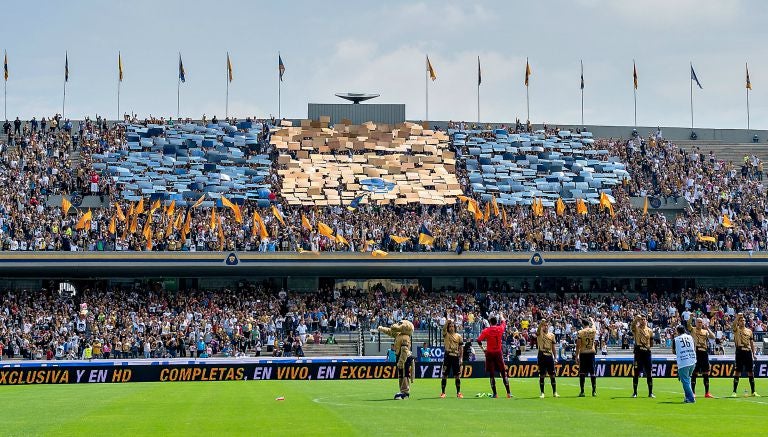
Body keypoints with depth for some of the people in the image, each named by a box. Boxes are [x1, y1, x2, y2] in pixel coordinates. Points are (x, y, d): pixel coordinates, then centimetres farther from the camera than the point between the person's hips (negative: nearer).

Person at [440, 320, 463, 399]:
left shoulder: (458, 336, 9)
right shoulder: (446, 334, 6)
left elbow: (460, 348, 10)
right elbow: (444, 329, -18)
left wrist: (460, 358, 4)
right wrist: (447, 321, -30)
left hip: (456, 356, 1)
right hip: (448, 356, -1)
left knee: (457, 376, 2)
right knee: (445, 375, 0)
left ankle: (458, 392, 9)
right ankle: (443, 392, 5)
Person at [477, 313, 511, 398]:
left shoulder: (486, 330, -7)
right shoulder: (500, 329, -2)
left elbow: (479, 340, -15)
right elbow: (504, 322, 20)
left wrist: (483, 349, -1)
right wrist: (501, 316, 40)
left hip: (489, 353, -1)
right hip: (498, 353, 1)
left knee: (492, 374, 4)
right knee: (503, 373, 7)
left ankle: (495, 394, 2)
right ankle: (508, 393, 4)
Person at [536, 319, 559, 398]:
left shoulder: (552, 335, 11)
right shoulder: (539, 334, 0)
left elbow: (553, 347, 15)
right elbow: (538, 330, -25)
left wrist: (555, 356, 10)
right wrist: (542, 322, -38)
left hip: (549, 356, 3)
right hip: (542, 356, -3)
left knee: (552, 375, 4)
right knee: (542, 375, 0)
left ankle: (554, 392, 12)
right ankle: (542, 393, 5)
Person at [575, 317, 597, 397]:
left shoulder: (580, 332, -8)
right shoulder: (593, 330, 1)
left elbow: (578, 345, -10)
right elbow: (593, 324, 27)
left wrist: (576, 356, -4)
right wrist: (591, 319, 48)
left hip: (583, 354, -3)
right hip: (591, 353, 3)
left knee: (582, 373, 2)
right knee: (592, 372, 7)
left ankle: (582, 392, -1)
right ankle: (594, 391, 7)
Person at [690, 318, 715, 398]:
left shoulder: (705, 331, 15)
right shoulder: (693, 330, 5)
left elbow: (713, 337, 1)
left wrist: (708, 329, -6)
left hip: (704, 353, 4)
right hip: (696, 352, -4)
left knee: (706, 373, 5)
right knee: (694, 373, -2)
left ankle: (707, 392, 10)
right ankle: (693, 392, 3)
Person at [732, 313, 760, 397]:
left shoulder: (749, 331, 13)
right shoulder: (737, 329, 3)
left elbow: (752, 343, 15)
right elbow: (734, 324, -21)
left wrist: (753, 353, 10)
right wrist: (737, 317, -30)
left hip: (748, 352, 4)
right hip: (740, 352, -4)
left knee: (751, 372, 5)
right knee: (737, 372, -4)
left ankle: (753, 391, 12)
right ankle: (734, 392, 0)